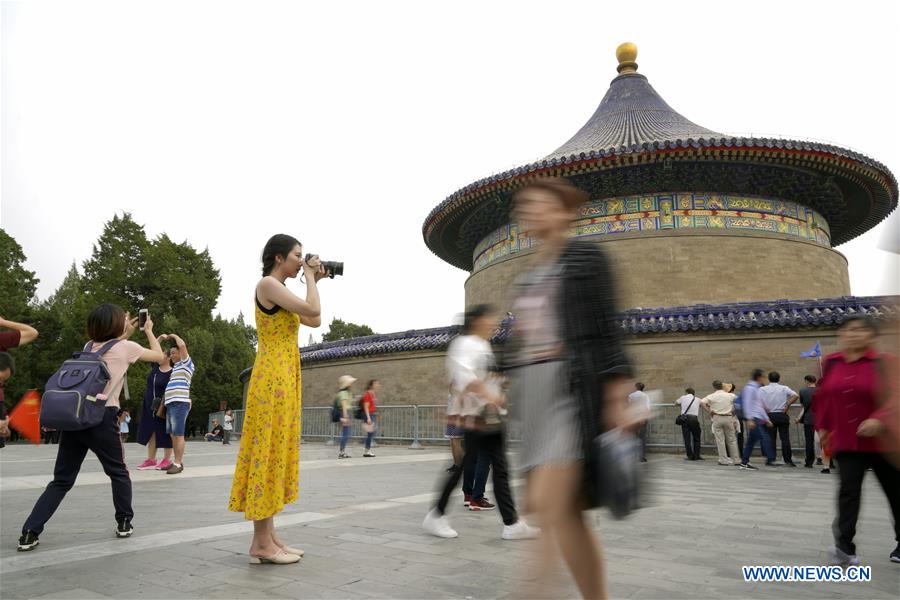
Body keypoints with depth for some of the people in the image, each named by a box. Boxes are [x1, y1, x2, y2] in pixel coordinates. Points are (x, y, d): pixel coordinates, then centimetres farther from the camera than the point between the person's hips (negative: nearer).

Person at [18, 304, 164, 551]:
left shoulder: (90, 347, 16)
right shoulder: (127, 347, 1)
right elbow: (159, 356, 16)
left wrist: (126, 334, 39)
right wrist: (149, 331, 28)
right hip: (101, 418, -5)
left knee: (61, 480, 12)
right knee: (119, 473, 15)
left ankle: (29, 533, 5)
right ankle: (124, 523, 20)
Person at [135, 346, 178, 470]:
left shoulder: (171, 373, -13)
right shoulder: (155, 367, 6)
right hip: (149, 405, 7)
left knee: (164, 432, 1)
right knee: (150, 432, 8)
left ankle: (167, 460, 8)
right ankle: (151, 460, 13)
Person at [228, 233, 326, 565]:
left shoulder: (280, 291, 19)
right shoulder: (268, 284, -9)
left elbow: (314, 322, 19)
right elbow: (313, 310, -17)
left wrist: (314, 282, 17)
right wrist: (309, 277, -2)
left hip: (284, 381, 10)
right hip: (272, 379, -10)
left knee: (276, 453, 9)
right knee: (268, 452, -6)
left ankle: (268, 537, 15)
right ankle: (261, 542, 1)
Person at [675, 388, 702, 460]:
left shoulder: (683, 398, 11)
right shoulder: (697, 399, 14)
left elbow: (676, 402, 28)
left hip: (685, 418, 0)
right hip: (694, 418, 1)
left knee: (687, 438, 3)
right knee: (696, 438, 10)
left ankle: (690, 456, 3)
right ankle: (697, 455, 8)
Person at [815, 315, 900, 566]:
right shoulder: (831, 363, 3)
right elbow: (822, 397, 14)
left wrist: (879, 420, -33)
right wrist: (821, 426, 13)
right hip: (845, 440, 2)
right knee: (849, 490, -9)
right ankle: (845, 548, -9)